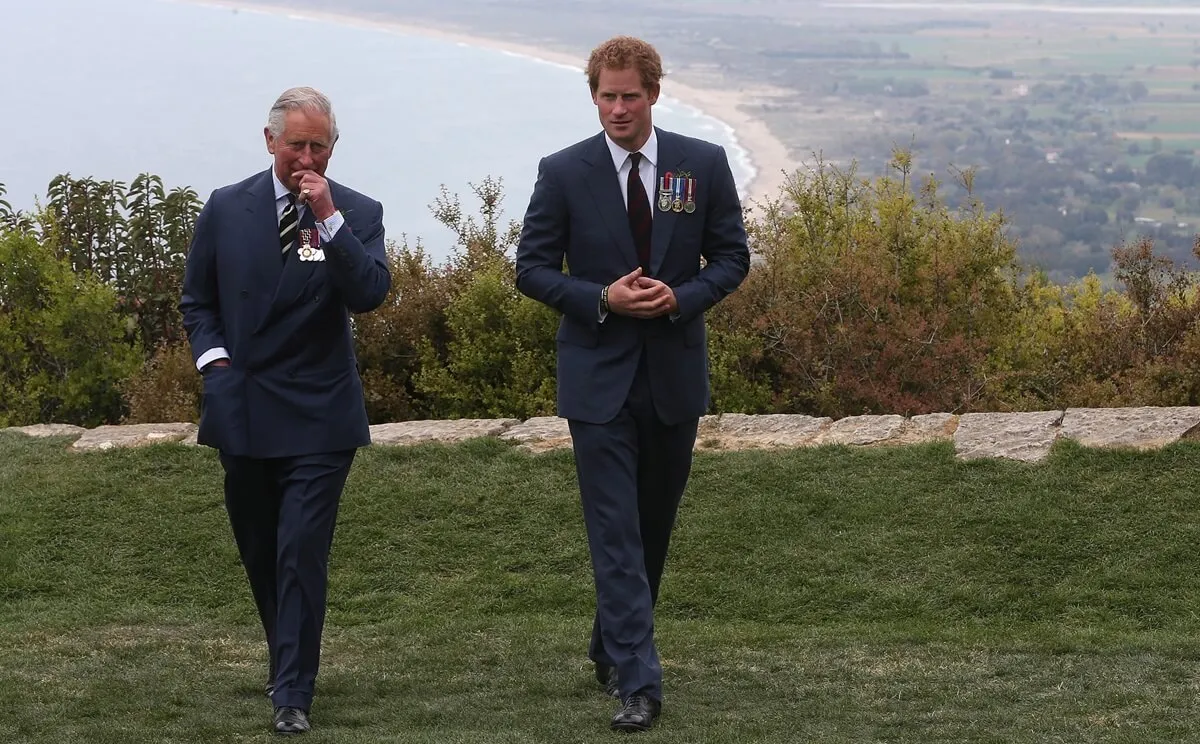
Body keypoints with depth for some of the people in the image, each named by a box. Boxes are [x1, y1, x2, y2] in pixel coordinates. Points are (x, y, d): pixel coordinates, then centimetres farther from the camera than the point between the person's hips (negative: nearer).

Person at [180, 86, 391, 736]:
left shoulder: (356, 214, -2)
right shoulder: (226, 209, 4)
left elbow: (370, 295, -18)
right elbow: (197, 301, 13)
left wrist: (329, 219, -24)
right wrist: (215, 359, -3)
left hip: (319, 414, -3)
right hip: (241, 409, 4)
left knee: (301, 553, -11)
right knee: (259, 551, 14)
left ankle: (293, 694, -10)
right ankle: (289, 658, 32)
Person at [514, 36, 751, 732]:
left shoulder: (704, 165, 0)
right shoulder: (564, 172, -4)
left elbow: (732, 257, 4)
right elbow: (533, 269, -1)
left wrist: (681, 297, -14)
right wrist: (603, 299, -17)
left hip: (676, 372, 3)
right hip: (600, 376, -2)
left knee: (655, 524, 14)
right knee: (616, 531, -8)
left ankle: (614, 643, 35)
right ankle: (637, 682, -11)